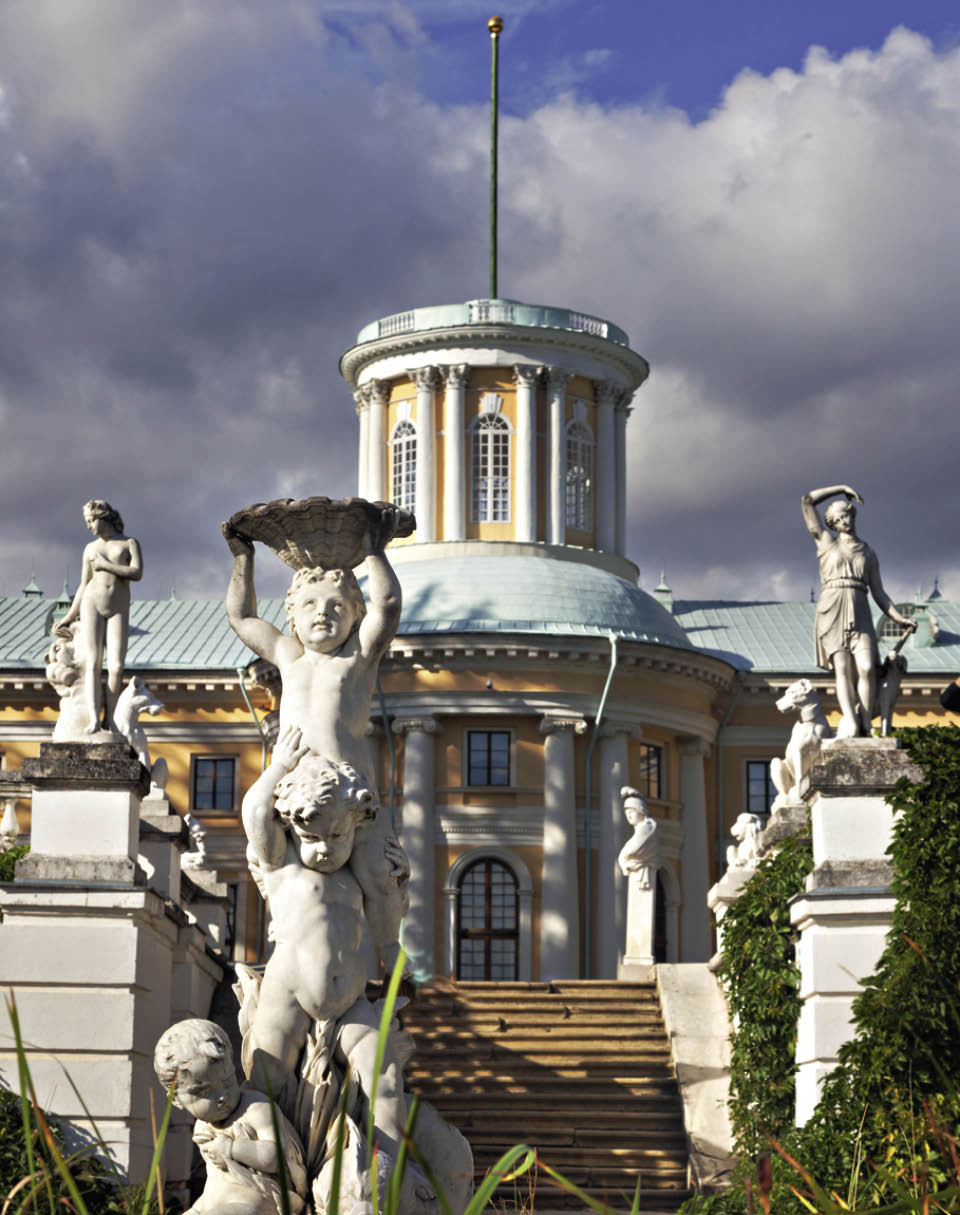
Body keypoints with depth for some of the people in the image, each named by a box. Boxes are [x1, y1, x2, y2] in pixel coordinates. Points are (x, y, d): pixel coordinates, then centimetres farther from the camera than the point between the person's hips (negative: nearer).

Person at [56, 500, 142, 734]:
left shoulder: (130, 543, 6)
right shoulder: (90, 549, 14)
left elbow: (137, 574, -10)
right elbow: (83, 587, 16)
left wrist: (105, 565, -9)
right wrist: (69, 618, 11)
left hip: (118, 611, -1)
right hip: (92, 606, 1)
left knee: (116, 667, -13)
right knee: (92, 663, -15)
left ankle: (109, 718, 2)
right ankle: (93, 719, -26)